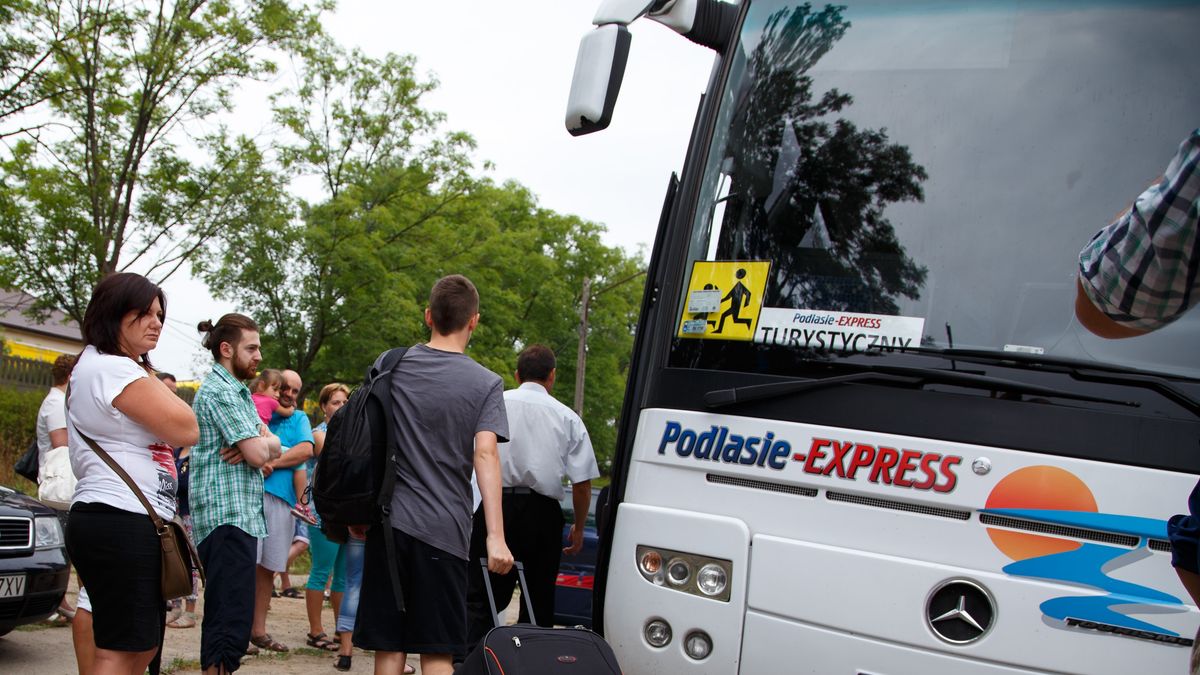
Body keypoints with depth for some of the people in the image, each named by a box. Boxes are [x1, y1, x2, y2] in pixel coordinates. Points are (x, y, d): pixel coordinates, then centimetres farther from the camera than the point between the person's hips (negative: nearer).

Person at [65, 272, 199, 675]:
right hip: (121, 524, -11)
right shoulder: (114, 369, -14)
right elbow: (185, 429, -13)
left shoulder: (97, 368, 22)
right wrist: (151, 377, -2)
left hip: (121, 523, 11)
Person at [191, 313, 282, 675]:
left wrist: (258, 443, -8)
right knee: (232, 618, -12)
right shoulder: (219, 390, -10)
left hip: (242, 516, 10)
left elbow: (273, 446, 14)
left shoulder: (238, 390, 22)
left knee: (227, 615, 14)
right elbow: (259, 454, -17)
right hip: (227, 516, -10)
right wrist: (262, 443, 5)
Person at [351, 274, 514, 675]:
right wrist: (495, 536, -18)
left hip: (389, 522, 2)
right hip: (444, 530, -2)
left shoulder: (391, 367, 8)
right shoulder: (486, 384, -1)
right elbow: (485, 453, -13)